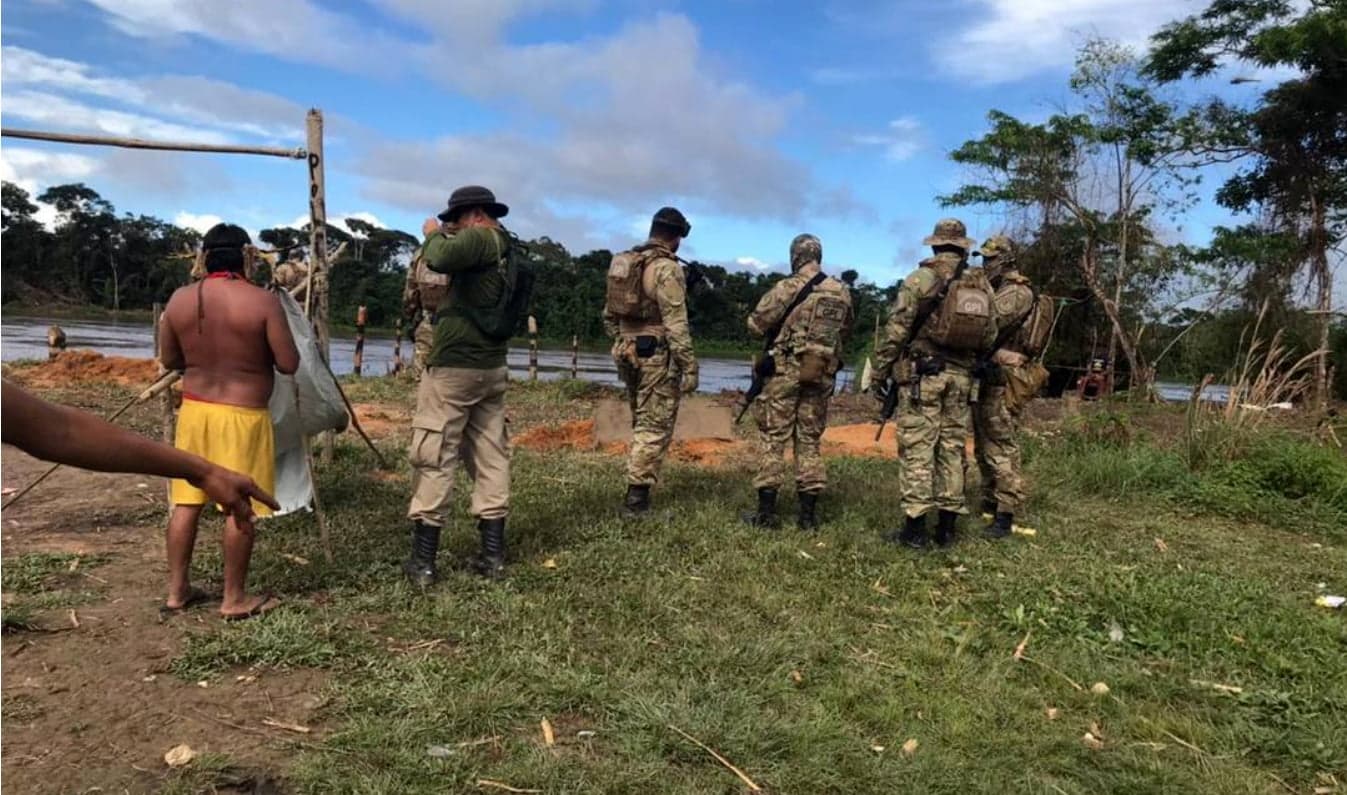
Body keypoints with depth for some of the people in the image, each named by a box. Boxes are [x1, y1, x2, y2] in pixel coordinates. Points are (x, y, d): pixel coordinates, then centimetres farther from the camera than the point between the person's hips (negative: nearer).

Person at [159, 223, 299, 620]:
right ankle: (234, 598, 11)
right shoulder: (262, 301, -13)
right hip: (243, 415, -5)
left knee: (186, 501, 14)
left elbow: (169, 360, 10)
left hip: (194, 409, 5)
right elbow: (289, 364, -13)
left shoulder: (180, 299, 1)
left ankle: (177, 589, 23)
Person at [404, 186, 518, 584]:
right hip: (492, 369, 8)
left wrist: (434, 234, -8)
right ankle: (493, 554, 12)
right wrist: (449, 237, 14)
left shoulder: (482, 239, -12)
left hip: (453, 368, -8)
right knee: (491, 458, 9)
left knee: (433, 459, -2)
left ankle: (423, 561, 2)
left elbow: (440, 259, -28)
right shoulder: (510, 249, 14)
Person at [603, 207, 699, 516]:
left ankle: (639, 489, 23)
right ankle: (636, 495, -1)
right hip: (657, 355, -8)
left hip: (629, 352, 8)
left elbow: (610, 315, 17)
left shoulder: (623, 263, 12)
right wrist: (689, 367, -16)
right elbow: (676, 324, -18)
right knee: (656, 426, -1)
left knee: (642, 423, 19)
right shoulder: (667, 268, -13)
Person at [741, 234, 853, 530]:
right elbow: (845, 333, 17)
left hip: (786, 372, -4)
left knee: (774, 439, 2)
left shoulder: (787, 288, -10)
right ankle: (808, 514, 12)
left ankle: (766, 512, 2)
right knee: (810, 441, 11)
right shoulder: (843, 293, 5)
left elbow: (755, 325, -6)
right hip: (822, 375, 4)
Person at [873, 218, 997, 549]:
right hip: (961, 377, 5)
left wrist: (882, 371, -3)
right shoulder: (982, 285, 9)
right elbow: (989, 338, 12)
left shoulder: (921, 278, -7)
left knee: (916, 448, -3)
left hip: (921, 374, -5)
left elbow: (896, 329, -10)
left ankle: (915, 527, -4)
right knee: (952, 447, 9)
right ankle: (947, 527, 12)